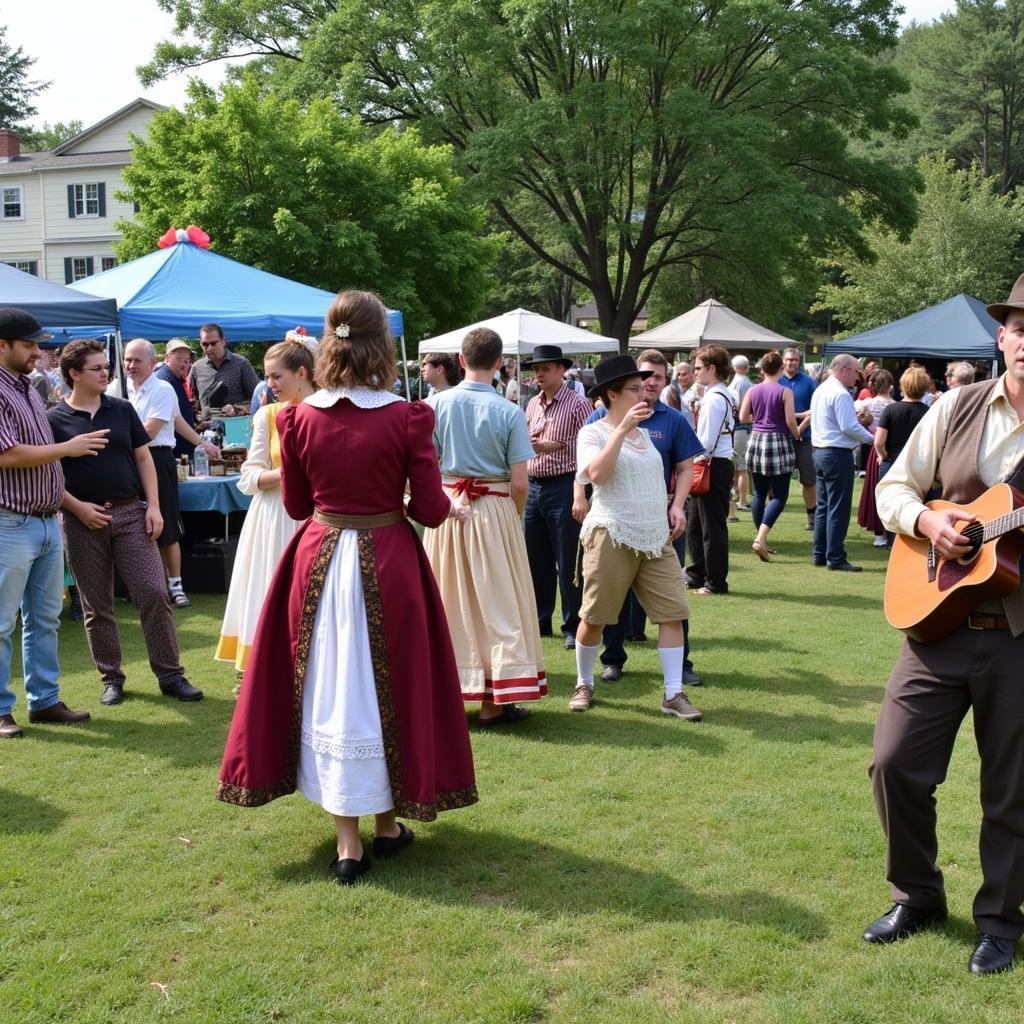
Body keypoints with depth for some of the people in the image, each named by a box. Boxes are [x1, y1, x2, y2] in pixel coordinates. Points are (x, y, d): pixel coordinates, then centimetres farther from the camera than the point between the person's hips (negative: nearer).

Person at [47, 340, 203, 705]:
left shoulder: (122, 409, 7)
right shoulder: (54, 419, -1)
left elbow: (143, 457, 9)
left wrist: (153, 505, 0)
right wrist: (78, 507, -12)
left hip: (131, 514, 2)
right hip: (83, 520, -2)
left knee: (153, 593, -4)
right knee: (97, 607, 7)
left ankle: (171, 675, 4)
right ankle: (111, 678, 19)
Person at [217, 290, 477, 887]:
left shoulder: (299, 419, -4)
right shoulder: (407, 418, -12)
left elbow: (296, 505, 7)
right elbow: (430, 510, -8)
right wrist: (452, 507, 14)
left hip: (319, 563, 2)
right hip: (389, 564, -2)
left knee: (331, 689, 9)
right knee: (389, 684, 14)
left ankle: (348, 842, 12)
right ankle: (387, 824, 25)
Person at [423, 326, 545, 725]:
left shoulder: (437, 403, -4)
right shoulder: (509, 412, -9)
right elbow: (519, 483, -10)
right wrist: (514, 517, 9)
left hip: (447, 505, 2)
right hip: (495, 509, -2)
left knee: (448, 598, 13)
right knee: (495, 600, 6)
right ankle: (494, 701, 10)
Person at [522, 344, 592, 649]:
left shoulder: (577, 404, -7)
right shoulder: (532, 405, 13)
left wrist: (554, 446, -18)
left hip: (563, 487, -7)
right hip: (534, 486, 7)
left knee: (568, 562, -2)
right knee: (536, 559, 13)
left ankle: (573, 626, 6)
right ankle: (540, 621, 24)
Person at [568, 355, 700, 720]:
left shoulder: (644, 433, 18)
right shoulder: (594, 432, -4)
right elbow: (597, 473, -23)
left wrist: (676, 506, 12)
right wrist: (622, 429, -23)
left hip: (656, 536, 6)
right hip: (612, 535, -6)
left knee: (673, 613, -3)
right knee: (594, 617, 2)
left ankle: (673, 694, 2)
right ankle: (584, 684, 22)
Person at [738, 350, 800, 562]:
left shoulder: (753, 391, 3)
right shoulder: (785, 392, -9)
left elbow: (743, 417, 6)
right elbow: (790, 421, -11)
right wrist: (797, 434, 9)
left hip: (756, 440, 5)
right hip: (778, 442, -5)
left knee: (759, 493, 13)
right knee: (779, 496, 0)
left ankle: (761, 540, 17)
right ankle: (761, 537, -17)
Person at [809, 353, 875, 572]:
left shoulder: (821, 390, 14)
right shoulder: (840, 394, -16)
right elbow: (849, 426, -20)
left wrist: (855, 415, 15)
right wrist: (871, 437, -7)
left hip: (820, 451, 10)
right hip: (838, 455, -10)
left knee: (823, 505, 14)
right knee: (838, 508, -6)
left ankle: (819, 554, 18)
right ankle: (836, 558, -4)